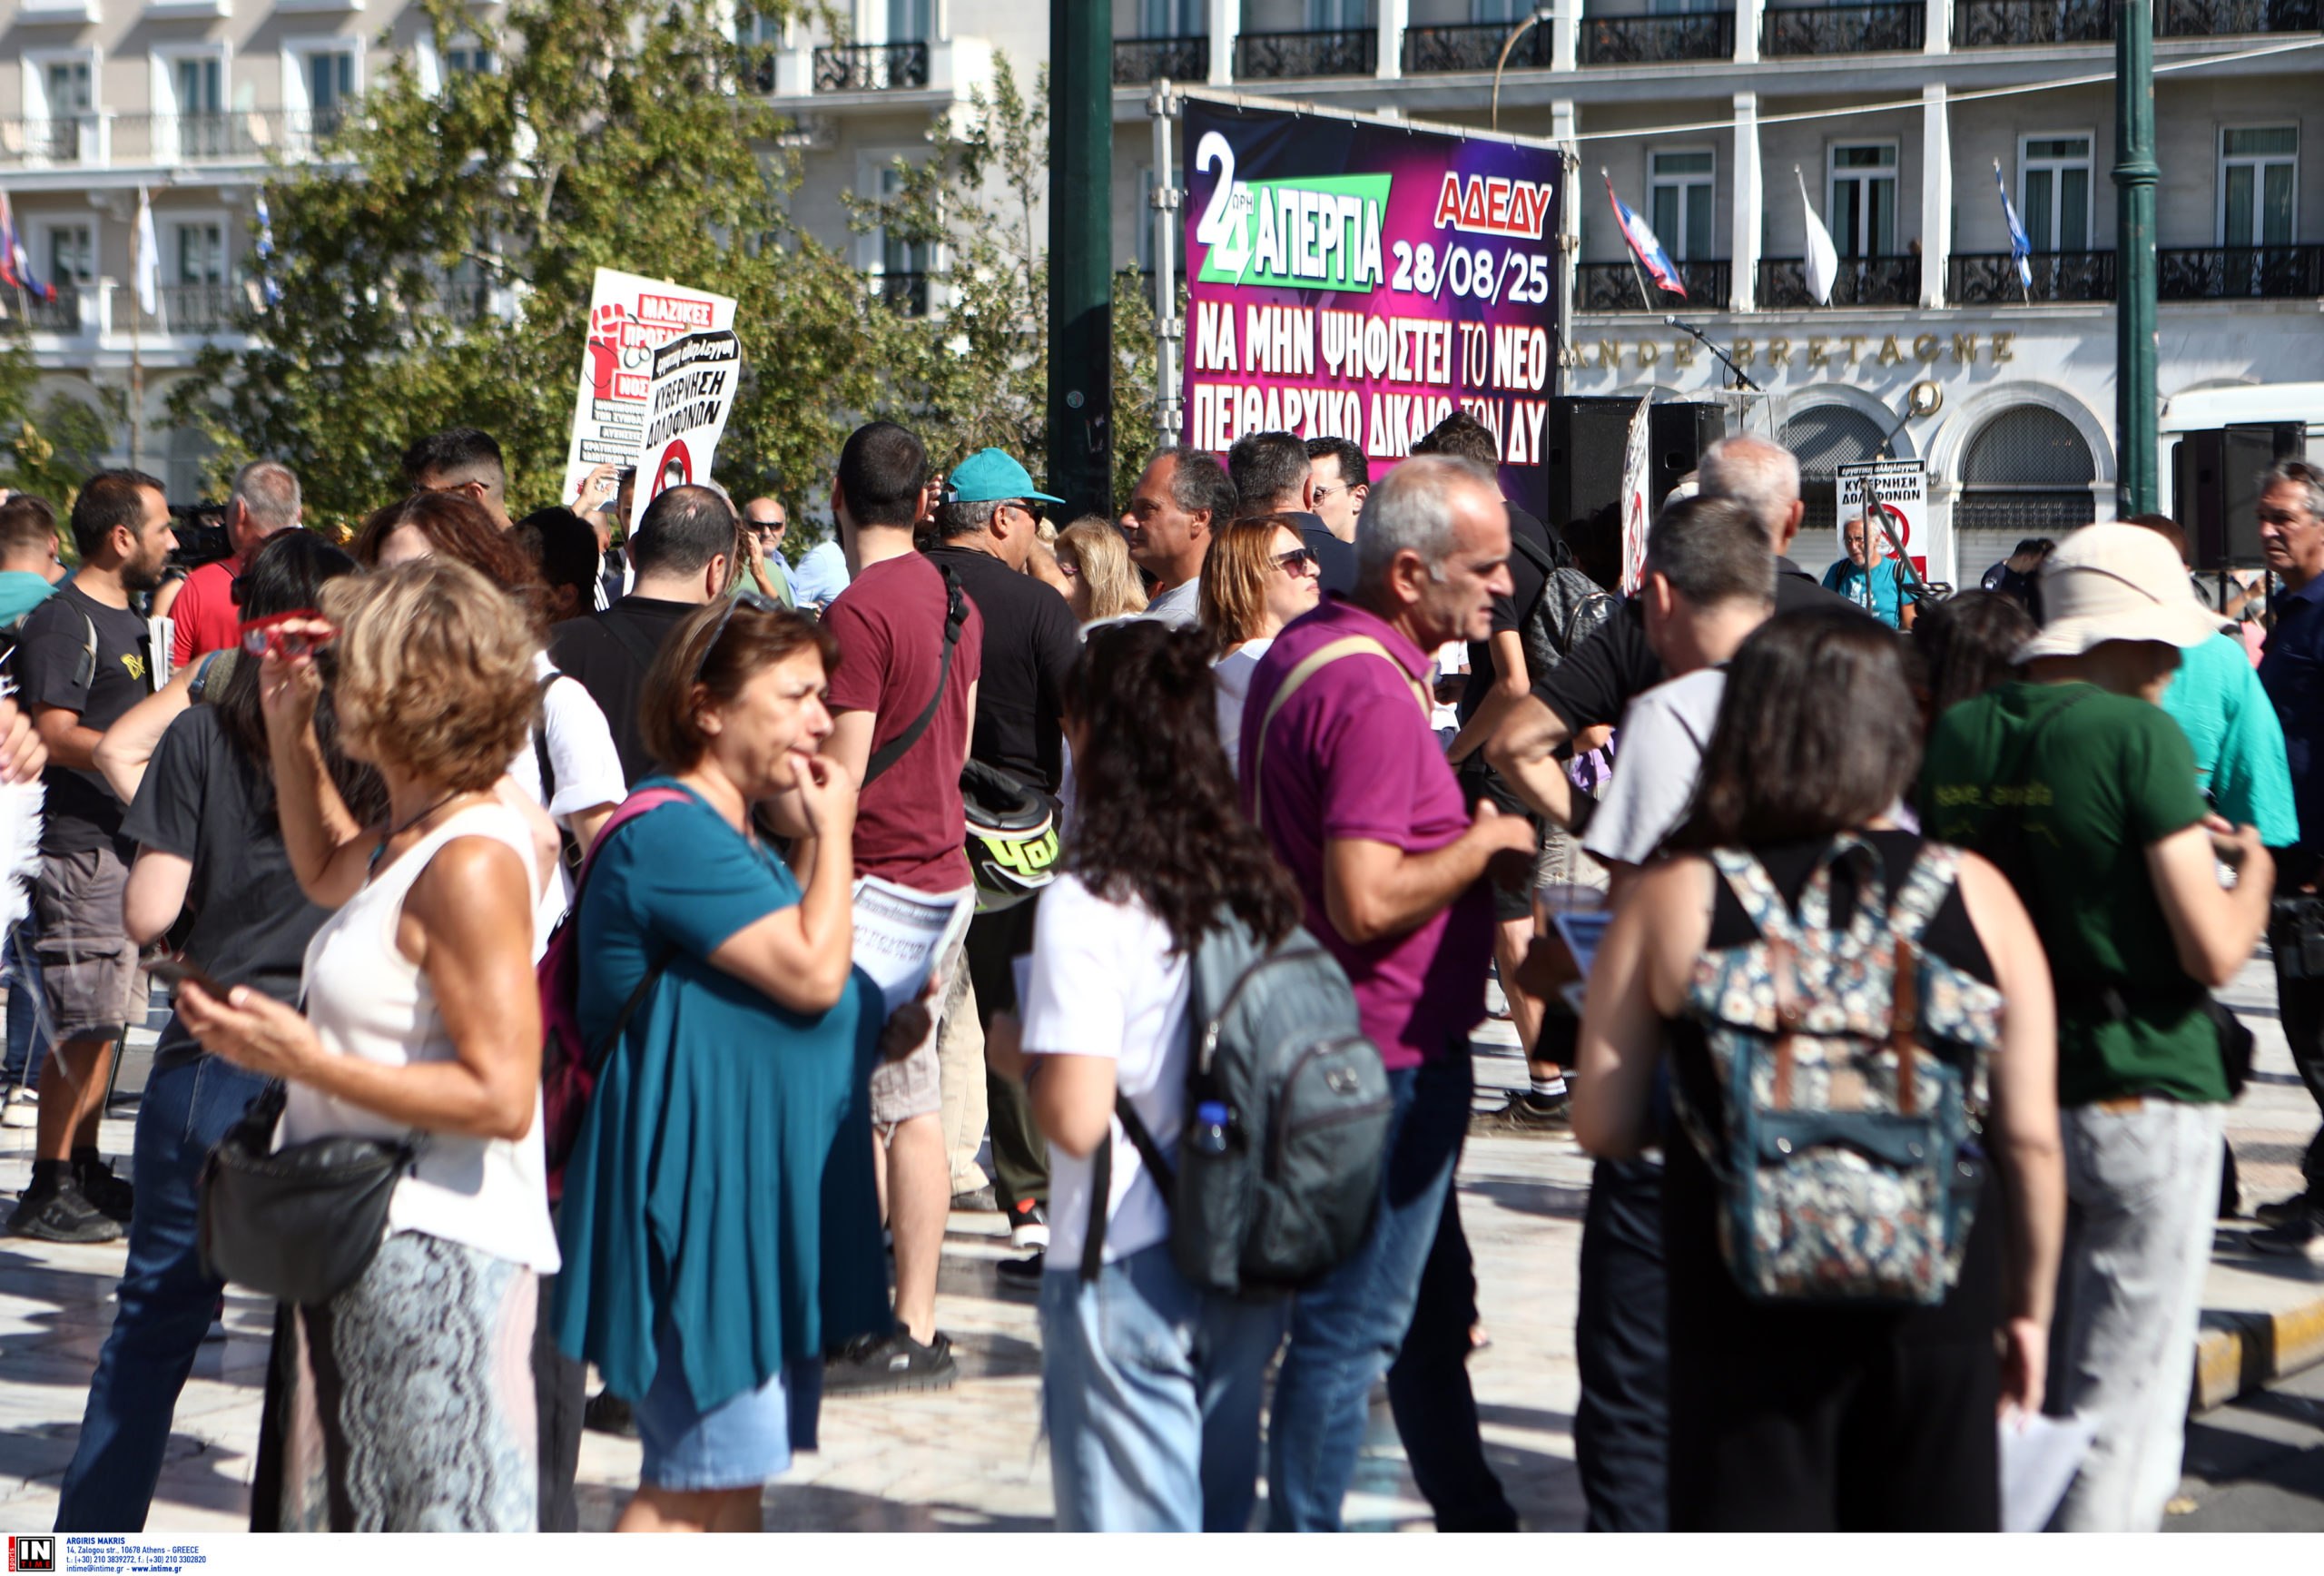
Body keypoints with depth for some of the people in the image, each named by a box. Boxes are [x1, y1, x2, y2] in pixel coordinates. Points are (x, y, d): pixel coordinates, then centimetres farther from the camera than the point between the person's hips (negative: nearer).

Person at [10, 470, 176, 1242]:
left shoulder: (126, 619, 18)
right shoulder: (62, 622, -12)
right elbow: (55, 736, -21)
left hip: (126, 841, 10)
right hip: (80, 847, -10)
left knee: (103, 1019, 13)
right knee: (84, 1025, -9)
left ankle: (86, 1171, 20)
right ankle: (48, 1191, -5)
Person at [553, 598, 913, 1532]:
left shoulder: (739, 840, 18)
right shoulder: (669, 835, -16)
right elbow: (812, 971, -22)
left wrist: (873, 1029, 9)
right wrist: (832, 834, -10)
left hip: (766, 1201, 11)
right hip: (700, 1202, -11)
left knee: (732, 1472, 13)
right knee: (696, 1481, -9)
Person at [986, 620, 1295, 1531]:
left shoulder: (1090, 902, -17)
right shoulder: (1251, 882, 2)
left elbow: (1077, 1116, -22)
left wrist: (1017, 1050, -2)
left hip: (1129, 1272, -6)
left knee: (1131, 1529, 4)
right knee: (1219, 1519, 18)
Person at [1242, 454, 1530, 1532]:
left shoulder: (1301, 649, 9)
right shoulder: (1373, 693, -23)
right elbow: (1365, 904, -29)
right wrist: (1486, 842, -16)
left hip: (1350, 1044, 11)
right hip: (1388, 1055, -11)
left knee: (1432, 1304, 21)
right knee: (1353, 1326, -3)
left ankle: (1474, 1523, 32)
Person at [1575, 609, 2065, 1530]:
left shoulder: (1671, 901, -5)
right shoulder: (1977, 897, -2)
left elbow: (1603, 1126, -4)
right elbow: (2031, 1139, -1)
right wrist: (2029, 1307, 11)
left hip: (1747, 1318, -1)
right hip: (1937, 1310, 2)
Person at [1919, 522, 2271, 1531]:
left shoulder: (1956, 736, 5)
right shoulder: (2140, 736, -15)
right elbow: (2214, 954, -18)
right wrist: (2251, 873, 4)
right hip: (2144, 1098, -6)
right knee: (2123, 1406, 0)